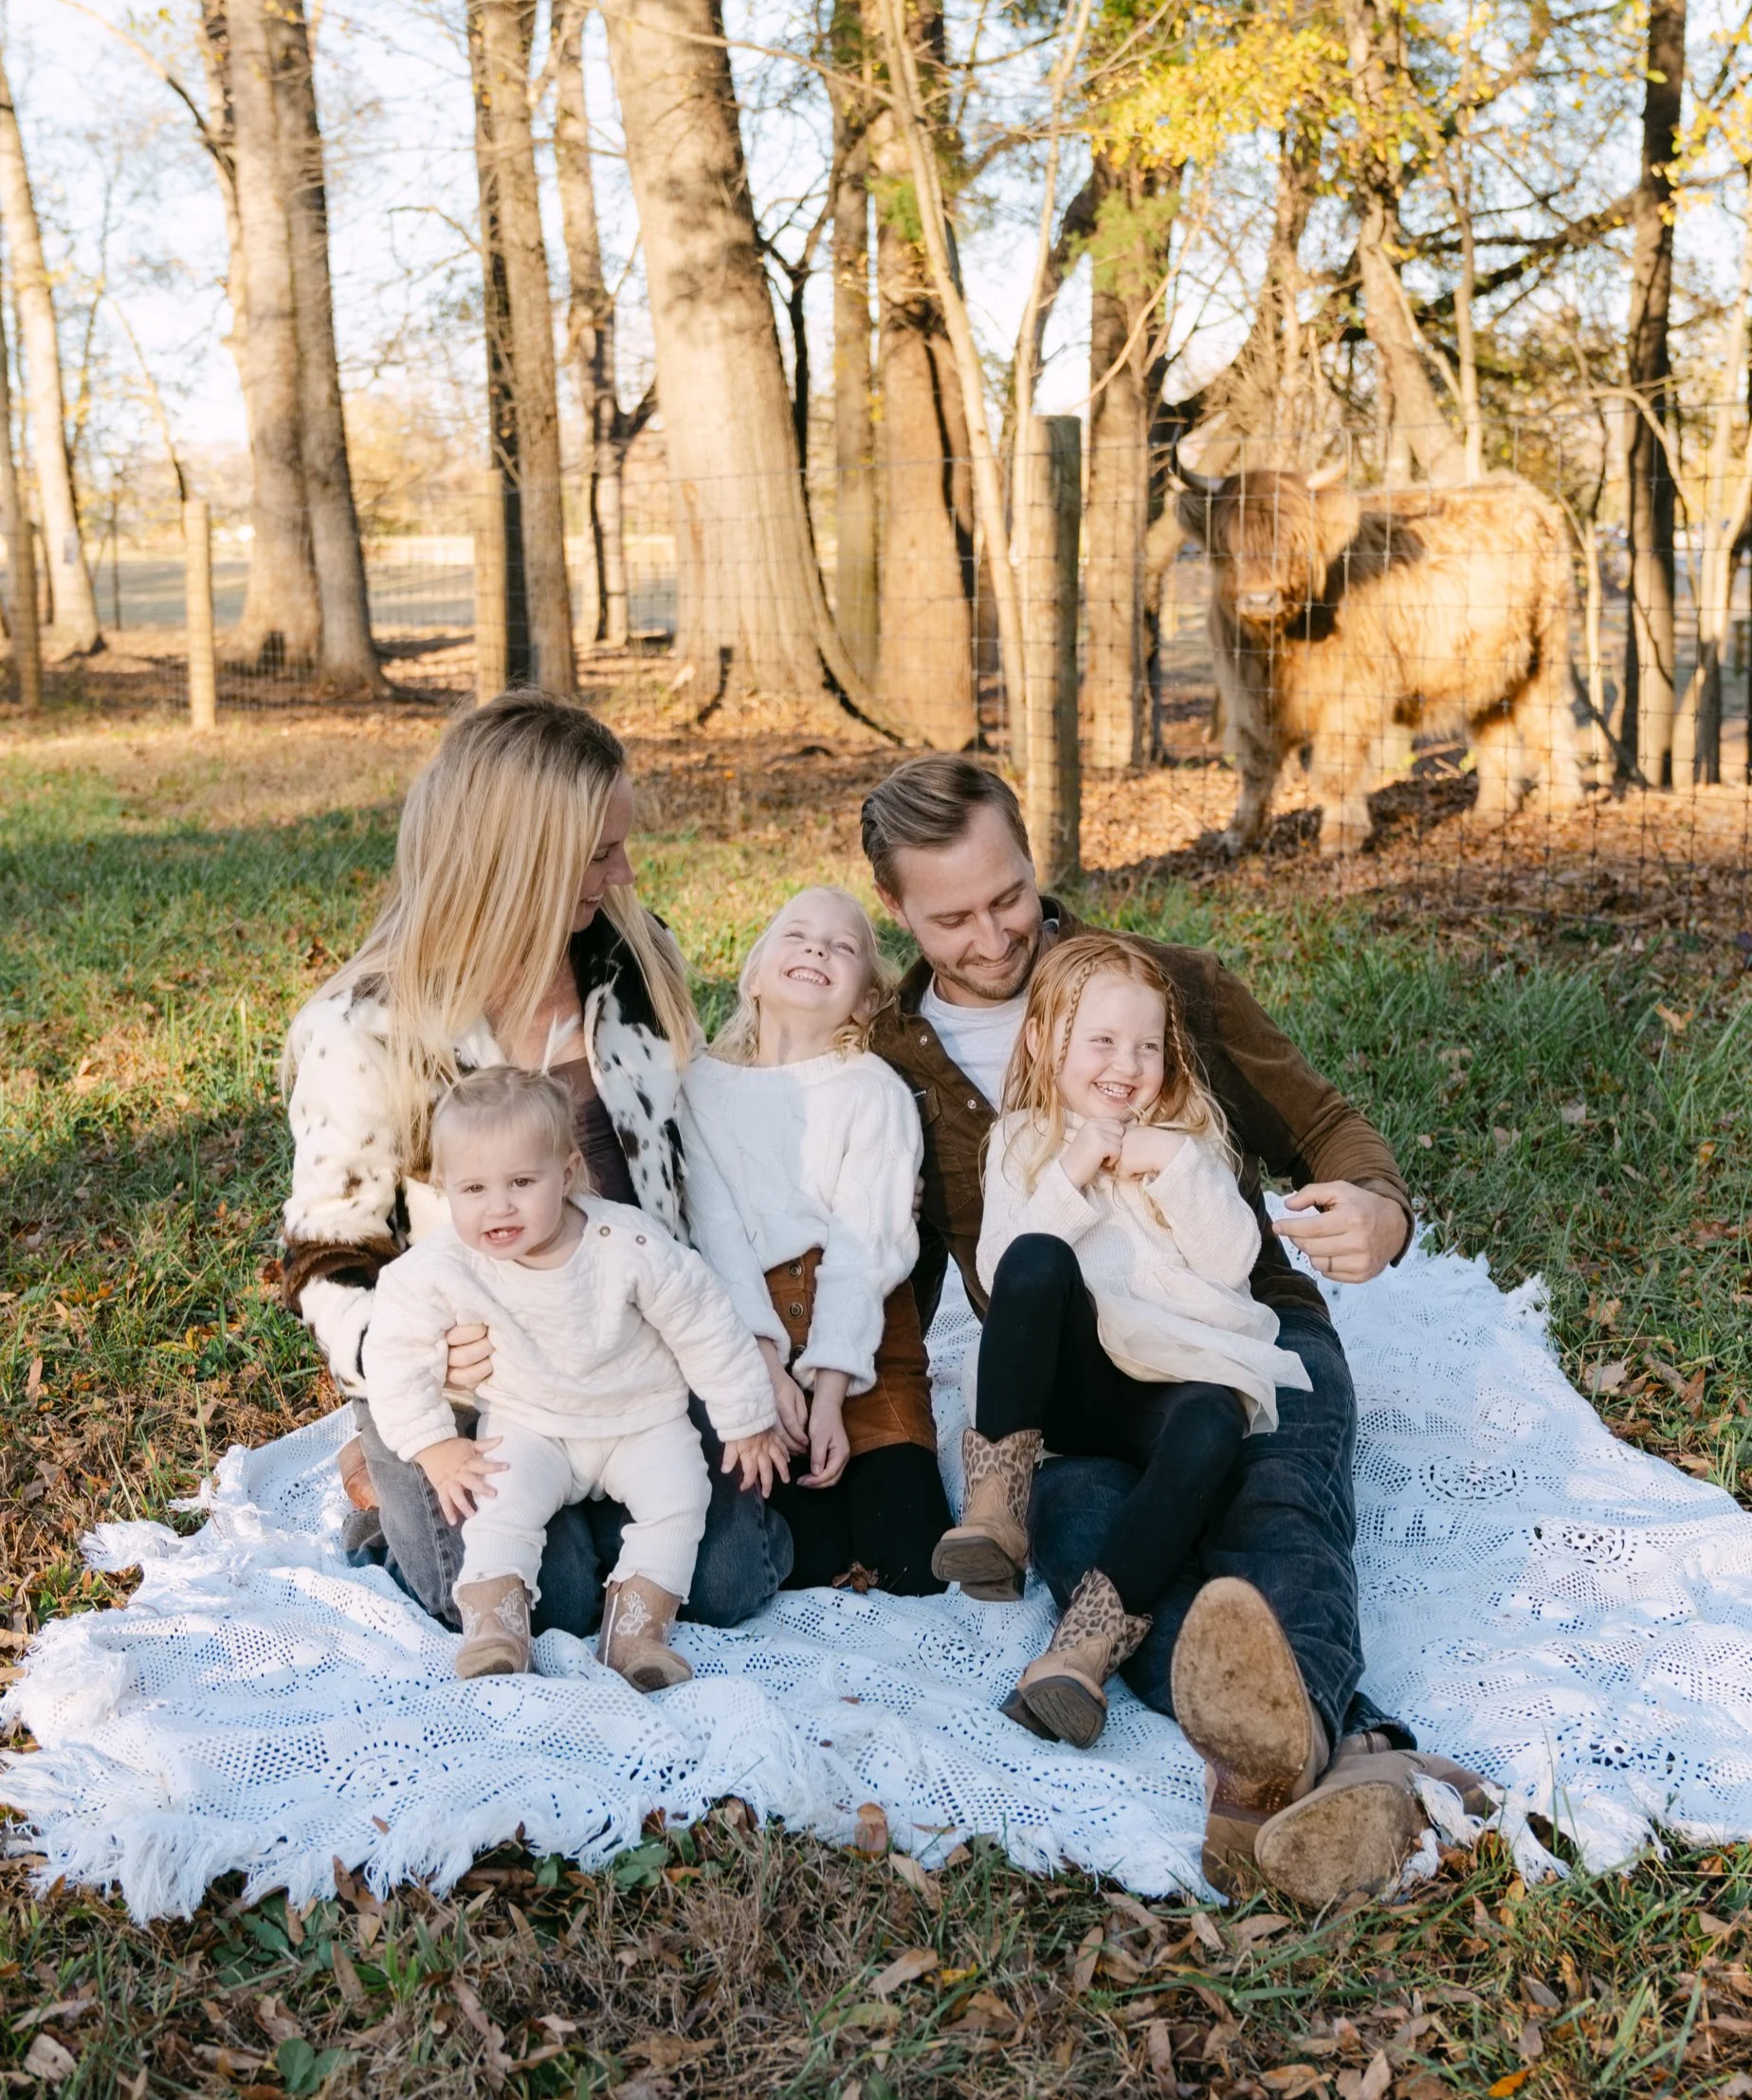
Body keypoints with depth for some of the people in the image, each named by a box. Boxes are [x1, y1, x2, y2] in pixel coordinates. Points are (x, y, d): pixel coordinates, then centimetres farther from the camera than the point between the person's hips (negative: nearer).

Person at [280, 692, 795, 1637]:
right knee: (548, 1609, -15)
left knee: (729, 1577, -10)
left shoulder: (638, 968, 0)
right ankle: (395, 1484, 14)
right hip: (466, 1382, -4)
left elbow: (695, 1175, 9)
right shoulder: (366, 1034, -14)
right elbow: (328, 1264, -6)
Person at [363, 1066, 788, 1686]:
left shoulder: (630, 1246, -24)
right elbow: (394, 1353, -8)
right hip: (528, 1430, 0)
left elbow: (706, 1329, -12)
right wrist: (436, 1448, -13)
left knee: (677, 1495, -20)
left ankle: (637, 1628, -15)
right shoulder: (440, 1269, -21)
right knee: (499, 1500, -24)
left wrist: (747, 1422, -4)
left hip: (644, 1422, 0)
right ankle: (493, 1626, -17)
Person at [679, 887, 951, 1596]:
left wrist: (830, 1389, -16)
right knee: (808, 1561, -13)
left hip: (863, 1337, 0)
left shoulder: (875, 1091, 0)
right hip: (750, 1336, 0)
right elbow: (717, 1230, -4)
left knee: (907, 1565, -11)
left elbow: (864, 1243, -8)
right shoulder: (705, 1085, 4)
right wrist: (766, 1367, -14)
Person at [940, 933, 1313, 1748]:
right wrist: (1070, 1179, -11)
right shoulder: (1022, 1143, 14)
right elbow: (1001, 1271, 0)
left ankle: (1089, 1641, -43)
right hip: (1078, 1380, 0)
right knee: (1038, 1259, -31)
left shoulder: (1187, 1138, 17)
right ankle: (995, 1504, -31)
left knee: (1209, 1427, -36)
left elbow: (1233, 1260, 3)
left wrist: (1178, 1167, -9)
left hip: (1190, 1373, 0)